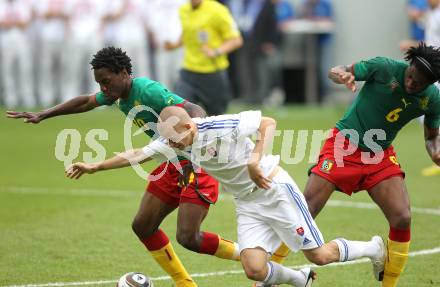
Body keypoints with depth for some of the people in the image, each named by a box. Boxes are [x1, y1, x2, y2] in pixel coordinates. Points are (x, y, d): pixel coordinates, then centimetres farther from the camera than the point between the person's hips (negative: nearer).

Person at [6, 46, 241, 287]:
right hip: (172, 165, 10)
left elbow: (195, 111, -32)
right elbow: (85, 102, 24)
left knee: (187, 237, -18)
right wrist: (42, 115, 25)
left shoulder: (148, 91, -23)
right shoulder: (119, 95, 5)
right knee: (142, 226, 8)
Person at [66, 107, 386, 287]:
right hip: (247, 204, 6)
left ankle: (373, 248, 23)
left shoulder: (220, 126, -25)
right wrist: (94, 166, -2)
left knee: (319, 255, -5)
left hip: (275, 189, -6)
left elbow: (268, 122, -19)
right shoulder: (174, 142, -6)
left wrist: (255, 158, -29)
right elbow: (138, 155, 1)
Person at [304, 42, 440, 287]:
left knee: (402, 218, -11)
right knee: (303, 213, -10)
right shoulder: (384, 67, -18)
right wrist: (343, 76, -35)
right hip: (344, 145, -3)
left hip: (380, 156, 3)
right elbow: (335, 72, -11)